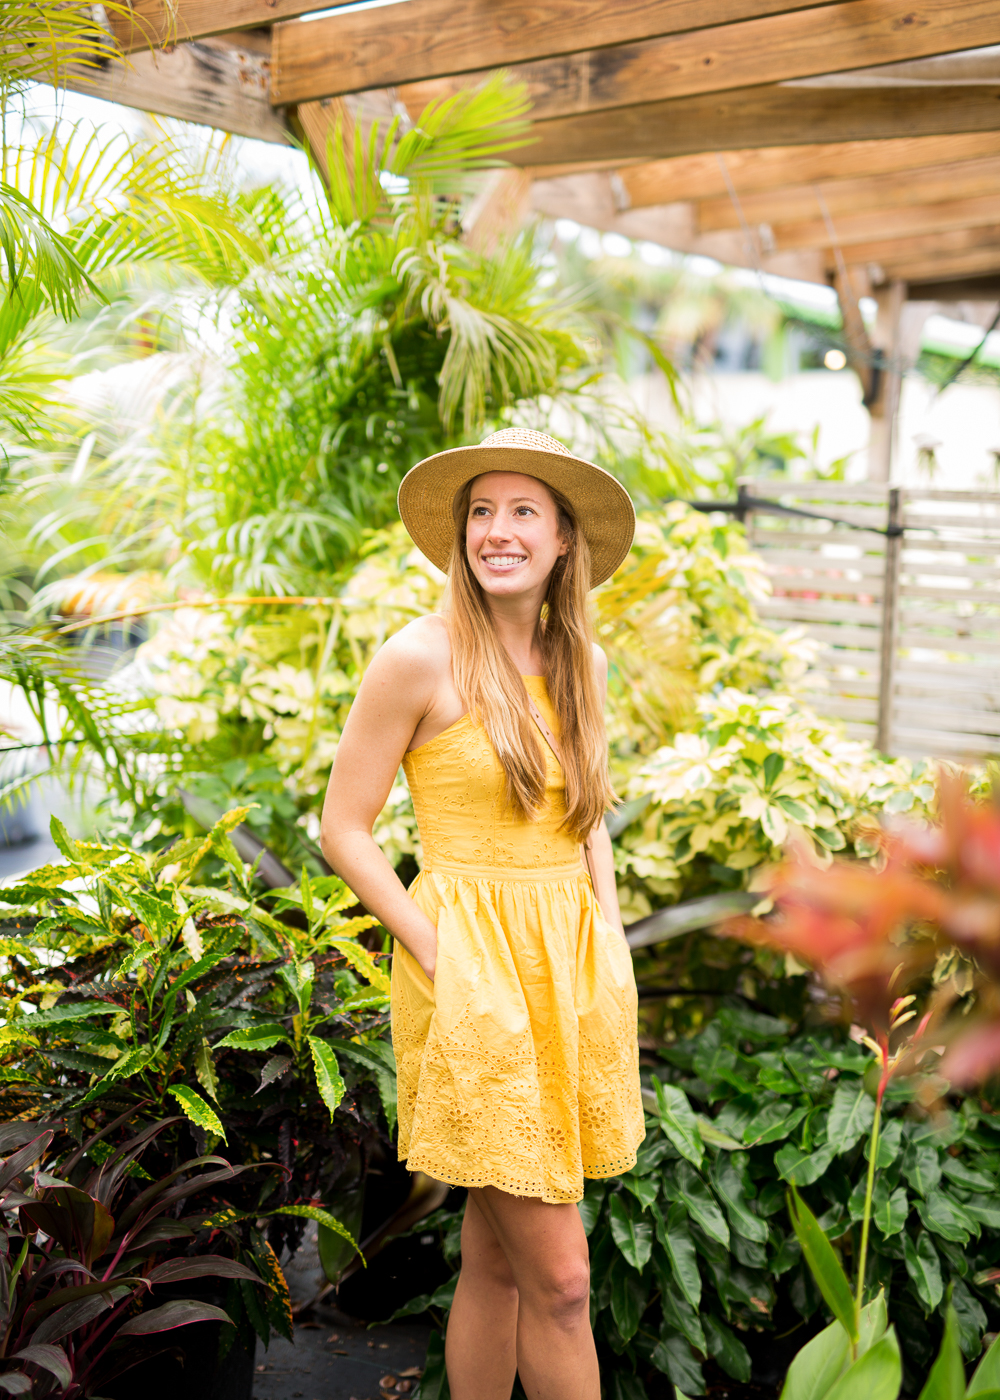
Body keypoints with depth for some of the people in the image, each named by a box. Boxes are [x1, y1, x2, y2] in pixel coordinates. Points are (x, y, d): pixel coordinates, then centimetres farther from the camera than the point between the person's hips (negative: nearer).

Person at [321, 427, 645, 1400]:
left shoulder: (580, 663, 8)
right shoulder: (420, 659, -11)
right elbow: (343, 830, -8)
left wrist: (610, 941, 7)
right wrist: (440, 962, -12)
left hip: (571, 966, 6)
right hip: (472, 971, -6)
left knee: (496, 1257, 16)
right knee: (559, 1279, -2)